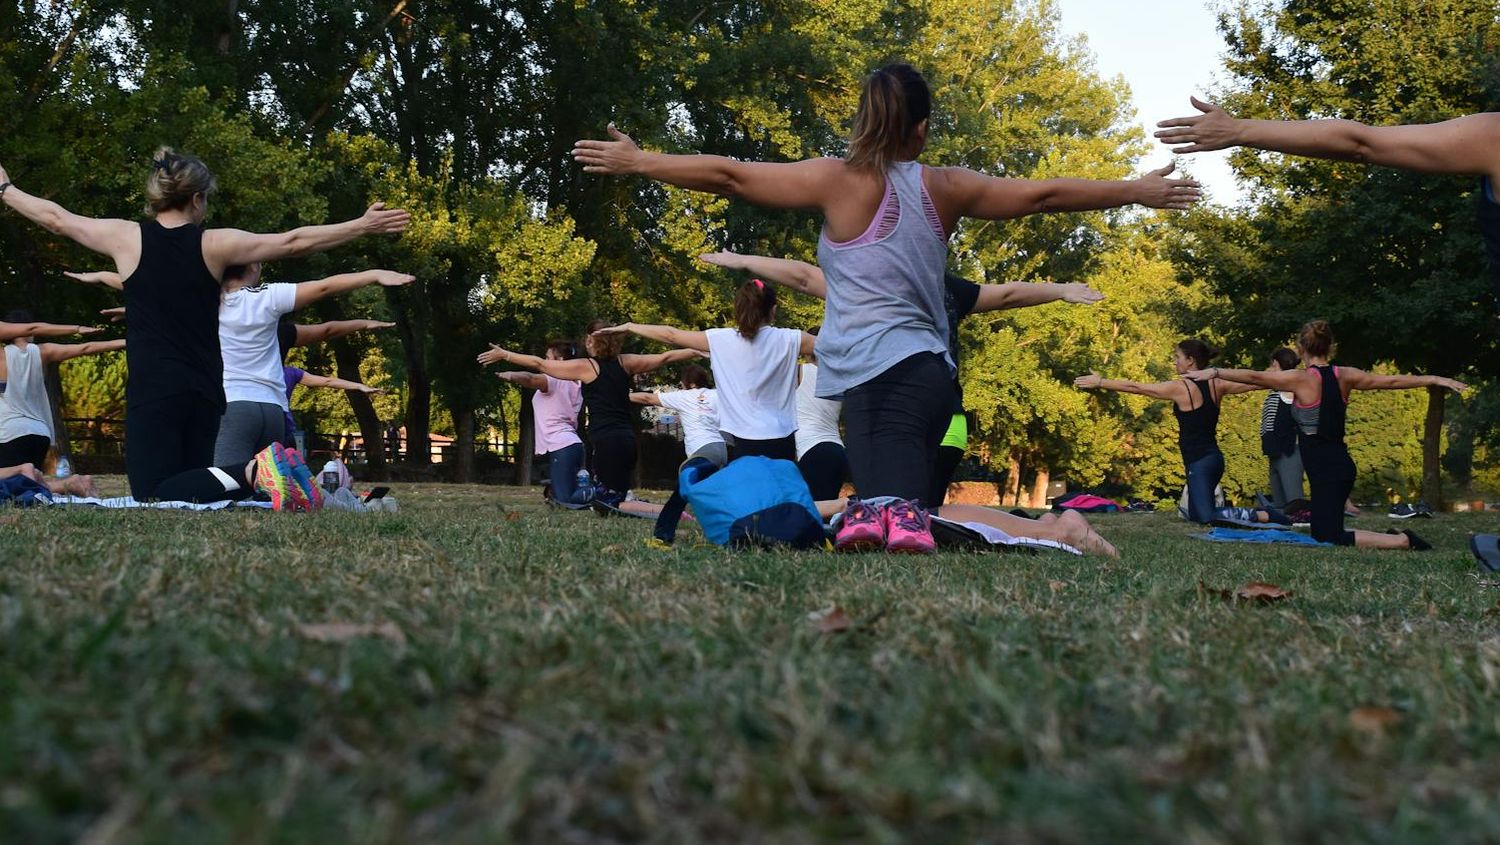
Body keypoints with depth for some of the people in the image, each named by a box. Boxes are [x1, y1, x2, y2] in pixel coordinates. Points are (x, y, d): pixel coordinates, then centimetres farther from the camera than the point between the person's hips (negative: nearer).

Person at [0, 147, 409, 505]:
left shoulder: (126, 237, -1)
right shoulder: (214, 245, 1)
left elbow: (55, 217, 13)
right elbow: (293, 242, 2)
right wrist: (362, 225, 9)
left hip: (151, 391, -3)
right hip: (205, 393, 3)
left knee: (155, 498, -8)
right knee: (189, 485, 16)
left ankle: (251, 474, -31)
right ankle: (261, 477, -11)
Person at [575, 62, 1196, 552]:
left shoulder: (839, 180, 0)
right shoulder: (946, 188, 11)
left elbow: (730, 175, 0)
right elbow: (1044, 194, 19)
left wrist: (638, 163, 10)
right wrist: (1137, 191, 31)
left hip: (877, 375, -4)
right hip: (925, 370, 4)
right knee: (905, 506, 8)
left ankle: (885, 516, -50)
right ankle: (907, 516, -26)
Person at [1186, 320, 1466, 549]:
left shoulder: (1302, 379, -11)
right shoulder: (1344, 376, 6)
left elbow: (1253, 377, -10)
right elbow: (1392, 381, 12)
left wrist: (1215, 372, -1)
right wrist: (1437, 380, 22)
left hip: (1326, 471, -8)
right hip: (1340, 465, 8)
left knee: (1330, 540, -8)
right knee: (1321, 535, 19)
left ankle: (1402, 541, -14)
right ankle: (1395, 538, 12)